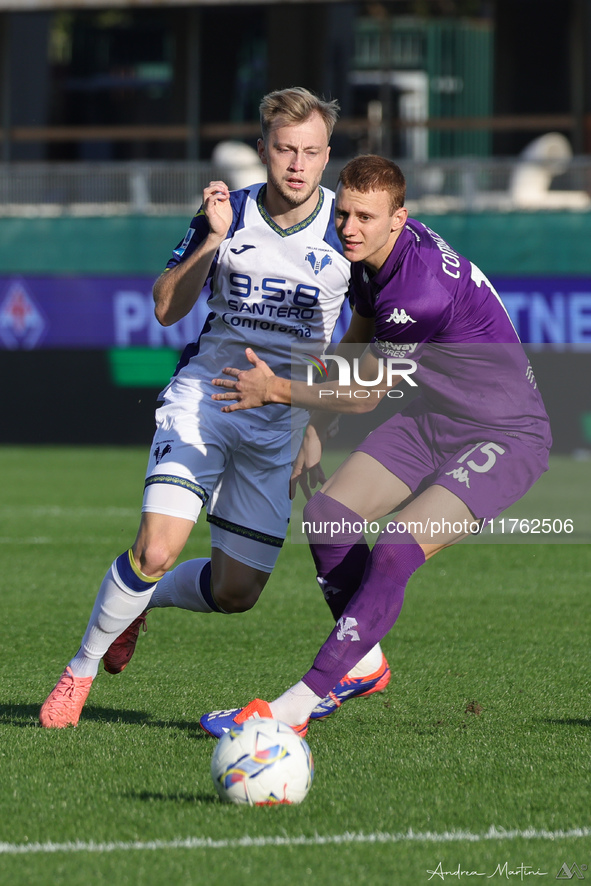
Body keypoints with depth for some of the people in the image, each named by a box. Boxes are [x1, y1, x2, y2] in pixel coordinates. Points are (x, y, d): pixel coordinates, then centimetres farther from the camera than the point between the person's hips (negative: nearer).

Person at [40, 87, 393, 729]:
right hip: (203, 397, -2)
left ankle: (142, 600, 33)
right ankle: (80, 670, 0)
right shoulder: (229, 213, -5)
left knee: (236, 592, 1)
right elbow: (166, 309, -8)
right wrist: (212, 241, -21)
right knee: (156, 549, -21)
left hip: (281, 421, 2)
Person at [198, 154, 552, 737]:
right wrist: (313, 430, 18)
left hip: (504, 438, -9)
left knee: (393, 554, -24)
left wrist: (277, 391, -7)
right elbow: (358, 340, 19)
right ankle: (363, 667, 21)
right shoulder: (368, 254, -2)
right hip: (432, 420, 9)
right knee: (327, 518, 0)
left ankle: (293, 709, -22)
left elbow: (364, 394, -17)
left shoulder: (422, 288, -31)